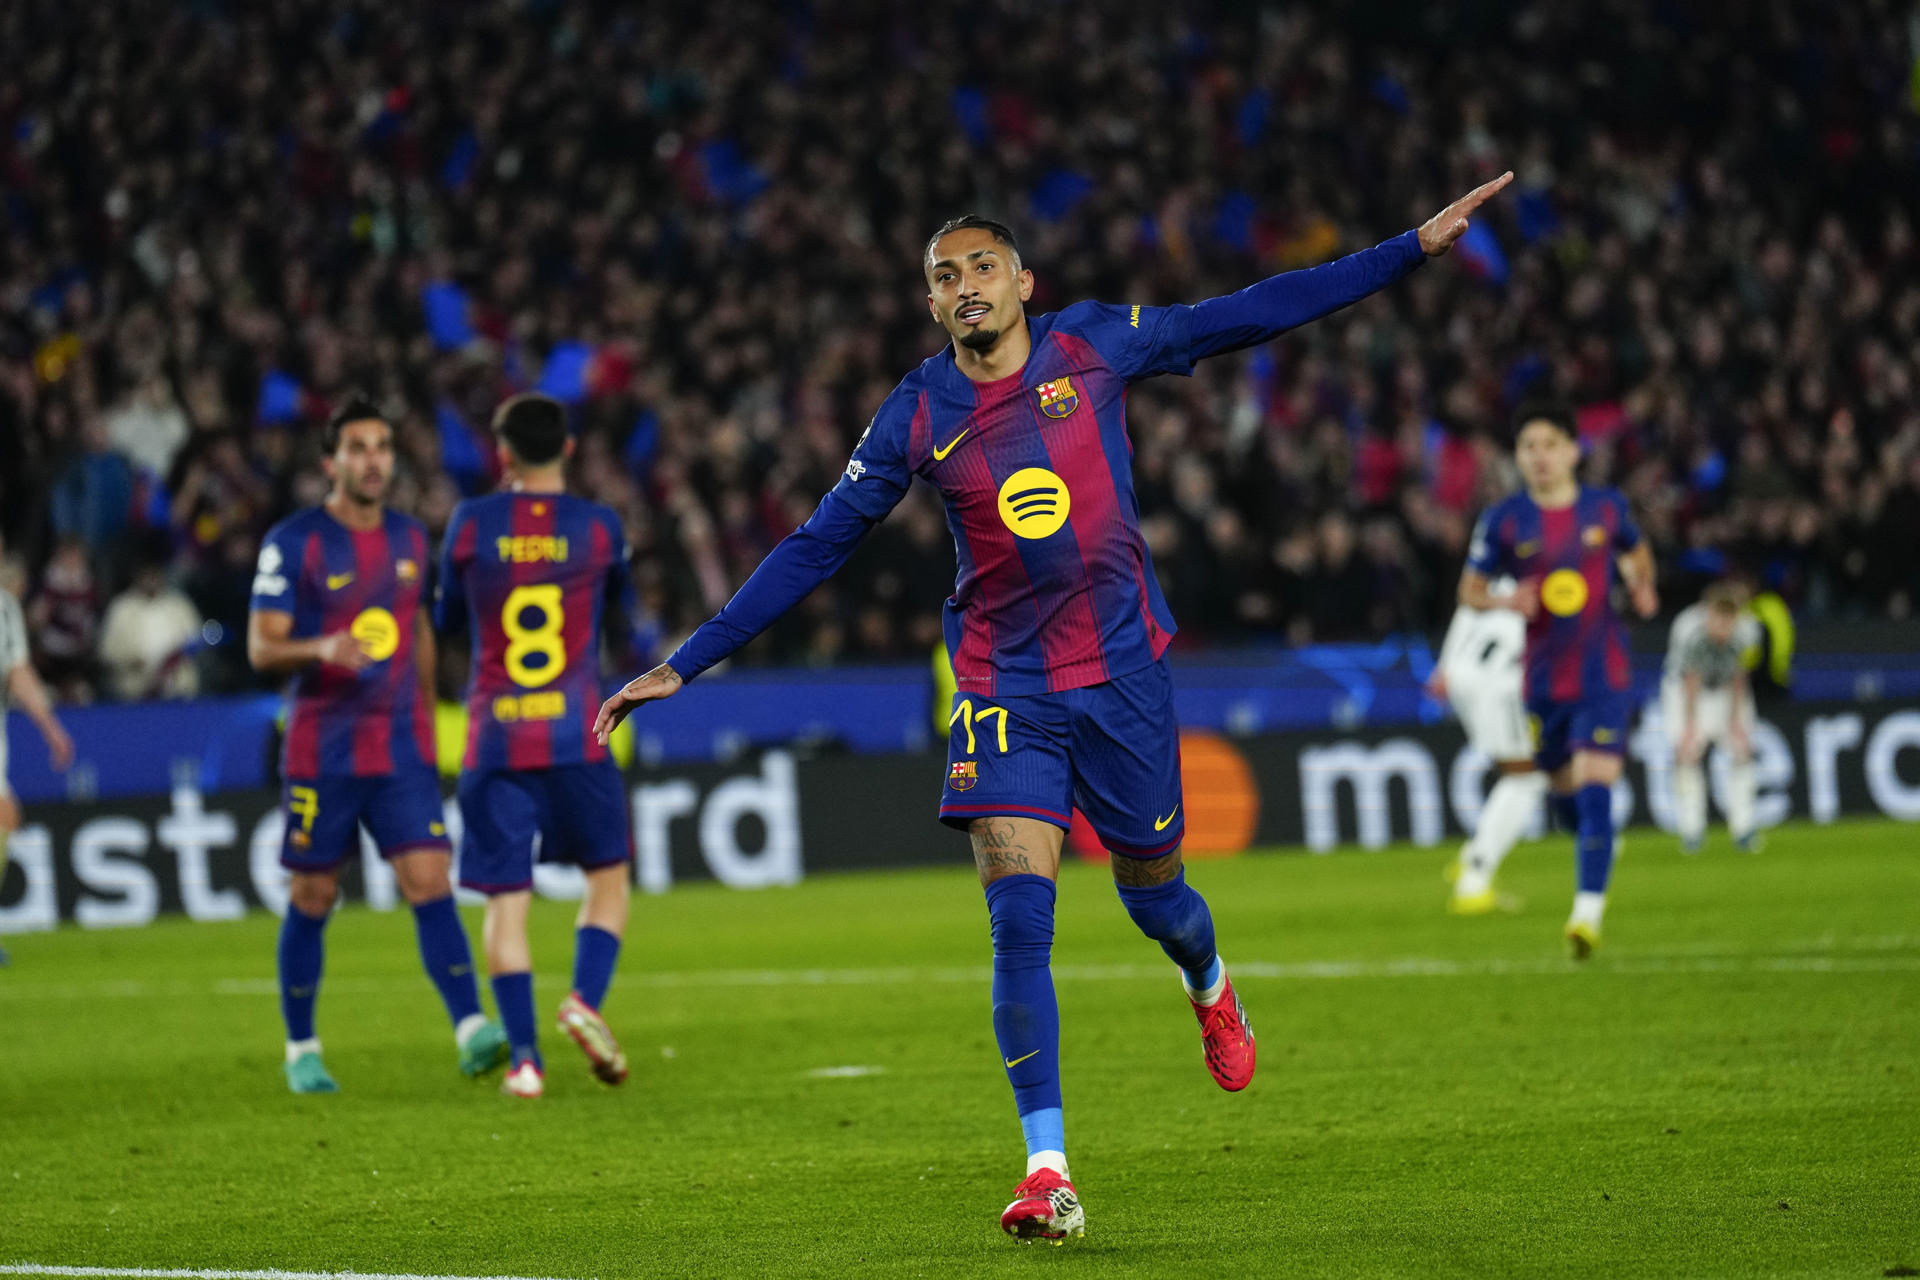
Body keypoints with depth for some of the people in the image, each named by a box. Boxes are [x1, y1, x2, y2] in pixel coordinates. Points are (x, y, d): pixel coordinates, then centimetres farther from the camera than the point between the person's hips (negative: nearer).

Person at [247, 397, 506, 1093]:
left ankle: (472, 1031, -20)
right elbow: (261, 646, -11)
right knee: (312, 899, 4)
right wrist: (322, 649, -30)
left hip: (401, 748, 3)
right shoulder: (294, 541, -7)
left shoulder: (409, 538, 10)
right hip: (321, 750, -3)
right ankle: (301, 1051, 17)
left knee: (430, 883, -10)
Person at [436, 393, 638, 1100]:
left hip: (494, 737, 0)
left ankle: (524, 1056, -4)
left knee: (505, 898, 2)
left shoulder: (472, 524, 0)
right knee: (608, 875, 16)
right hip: (577, 734, 0)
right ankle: (586, 1000, -7)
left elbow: (448, 616, 14)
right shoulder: (599, 526, 0)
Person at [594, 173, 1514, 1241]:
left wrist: (1414, 250, 4)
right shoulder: (919, 417, -2)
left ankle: (1211, 990, 50)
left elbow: (1249, 317, 4)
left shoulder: (1096, 345, -2)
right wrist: (686, 664, 1)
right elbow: (817, 547, 4)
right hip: (1005, 692, 0)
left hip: (1122, 672, 0)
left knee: (1153, 893, 11)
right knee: (1019, 919, -13)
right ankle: (1049, 1174, -10)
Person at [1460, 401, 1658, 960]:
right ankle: (1600, 853, 45)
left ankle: (1588, 913, -18)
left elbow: (1635, 552, 21)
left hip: (1603, 678, -2)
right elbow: (1470, 587, 5)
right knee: (1566, 798, 13)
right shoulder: (1503, 520, -2)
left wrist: (1643, 588, 0)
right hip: (1543, 679, 2)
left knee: (1595, 792, -16)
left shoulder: (1607, 507, 1)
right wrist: (1502, 601, -16)